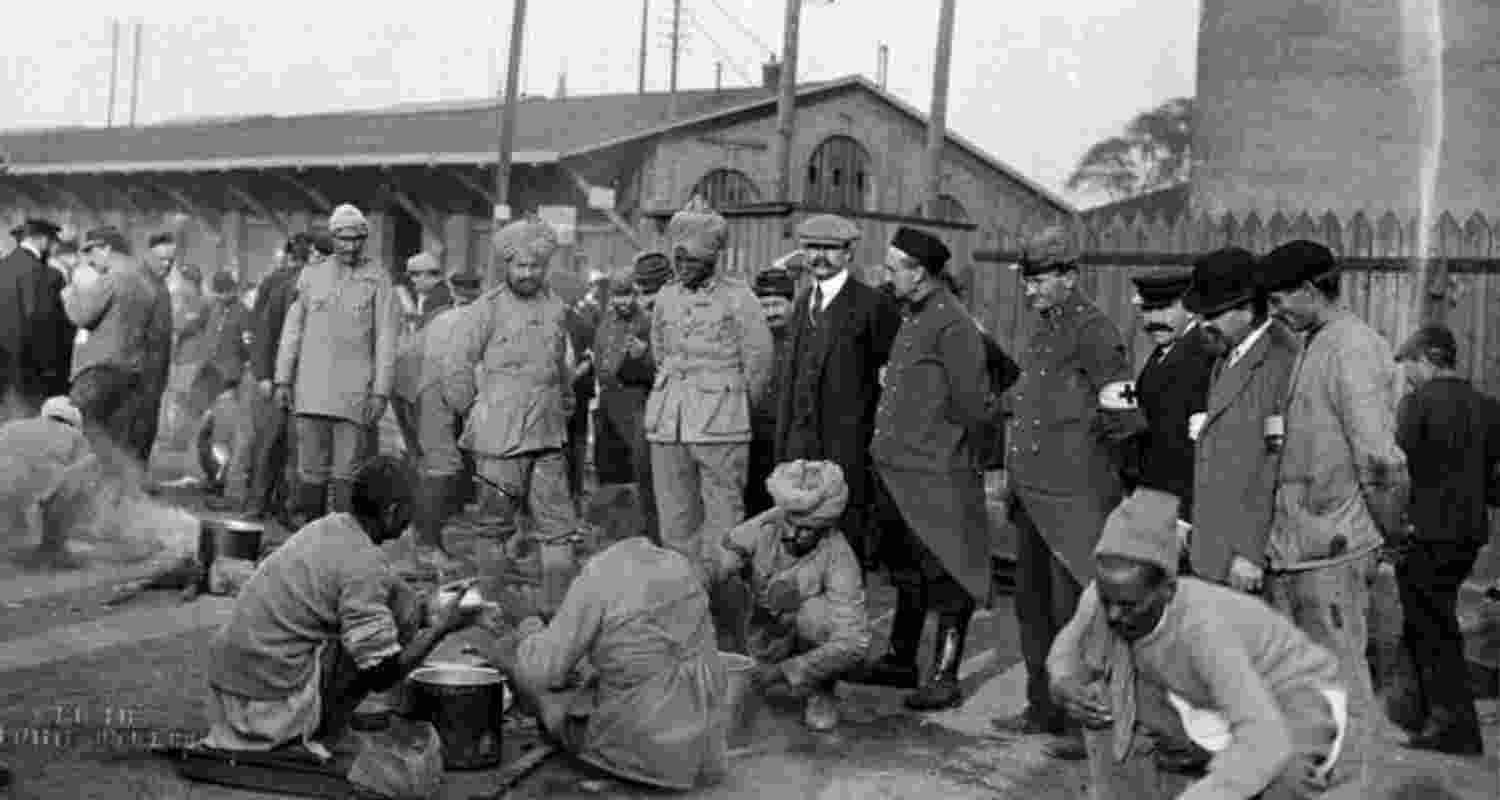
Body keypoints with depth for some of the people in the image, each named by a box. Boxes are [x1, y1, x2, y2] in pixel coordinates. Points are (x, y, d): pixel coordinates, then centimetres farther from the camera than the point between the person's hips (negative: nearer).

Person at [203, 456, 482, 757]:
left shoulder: (326, 526, 8)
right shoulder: (364, 565, -17)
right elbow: (382, 675, -16)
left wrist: (430, 614, 22)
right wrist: (441, 628, -5)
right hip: (274, 699, -8)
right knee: (402, 602, -7)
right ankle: (318, 739, -3)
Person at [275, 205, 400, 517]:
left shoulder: (377, 280, 1)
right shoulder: (311, 275, 11)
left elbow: (386, 339, -1)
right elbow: (292, 330, 14)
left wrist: (381, 392, -7)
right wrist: (283, 380, 8)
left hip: (355, 393, -3)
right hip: (311, 391, 3)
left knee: (345, 473, -1)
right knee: (310, 470, 4)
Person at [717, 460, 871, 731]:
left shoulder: (838, 558, -30)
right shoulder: (766, 526, -19)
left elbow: (853, 643, -36)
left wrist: (784, 671, -39)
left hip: (815, 646, -6)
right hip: (767, 643, 6)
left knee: (816, 610, -33)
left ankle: (822, 691, -9)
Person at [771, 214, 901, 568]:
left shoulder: (872, 304, -6)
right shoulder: (802, 303, 15)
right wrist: (782, 447, 13)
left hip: (848, 445, -6)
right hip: (800, 441, 6)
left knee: (847, 535, -1)